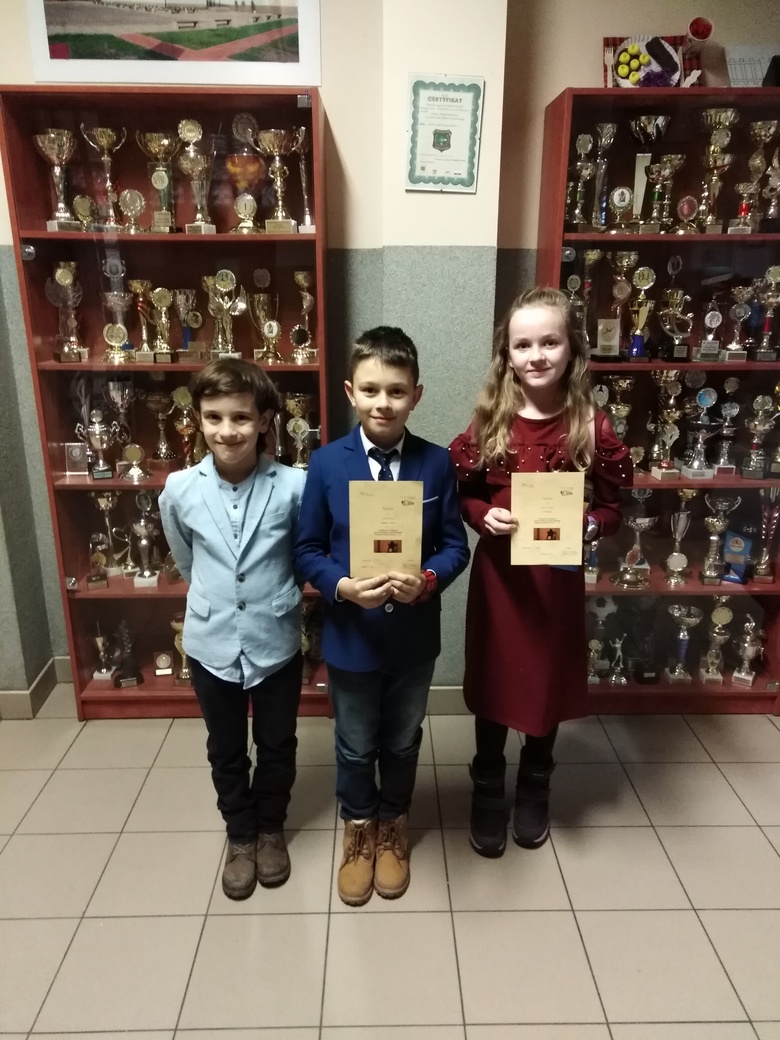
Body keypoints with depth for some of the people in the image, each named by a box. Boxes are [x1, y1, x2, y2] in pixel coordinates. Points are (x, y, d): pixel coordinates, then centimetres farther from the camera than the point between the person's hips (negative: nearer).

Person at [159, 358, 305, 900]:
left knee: (277, 747, 19)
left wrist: (276, 593, 2)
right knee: (226, 752, 20)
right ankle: (241, 835, 44)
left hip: (276, 644, -1)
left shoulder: (294, 486, -17)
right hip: (211, 645, 1)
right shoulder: (179, 490, -11)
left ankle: (271, 827, 46)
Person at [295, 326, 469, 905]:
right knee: (356, 747, 20)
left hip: (415, 637, 1)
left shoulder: (436, 463, -9)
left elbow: (456, 545, -4)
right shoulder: (327, 464, -11)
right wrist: (344, 587, -24)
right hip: (350, 636, 0)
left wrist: (426, 581, -24)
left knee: (403, 742, 23)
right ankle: (359, 831, 48)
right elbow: (307, 552, -5)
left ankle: (393, 827, 50)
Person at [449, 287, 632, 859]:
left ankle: (534, 792, 41)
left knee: (549, 682, 16)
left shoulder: (592, 427, -7)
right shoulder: (489, 422, -4)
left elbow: (613, 508, -1)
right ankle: (488, 796, 35)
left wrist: (586, 526, -21)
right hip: (497, 572, 1)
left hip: (559, 576, 0)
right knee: (492, 683, 13)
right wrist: (484, 516, -16)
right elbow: (461, 495, 3)